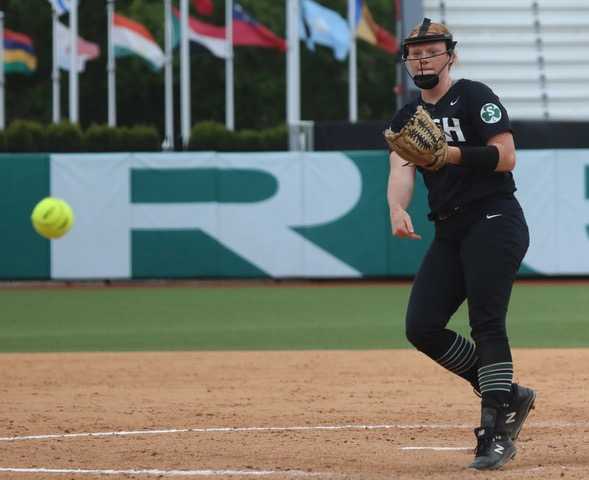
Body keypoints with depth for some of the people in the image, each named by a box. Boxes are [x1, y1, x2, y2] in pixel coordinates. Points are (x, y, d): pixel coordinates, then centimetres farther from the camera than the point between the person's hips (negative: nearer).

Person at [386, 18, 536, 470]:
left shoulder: (474, 97, -3)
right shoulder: (407, 118, 16)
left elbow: (506, 157, -12)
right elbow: (401, 169, -1)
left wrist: (452, 153, -23)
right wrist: (398, 209, -22)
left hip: (494, 223, -7)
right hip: (449, 231, 7)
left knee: (487, 323, -16)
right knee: (422, 327, -2)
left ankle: (497, 432, -15)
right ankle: (508, 395, 13)